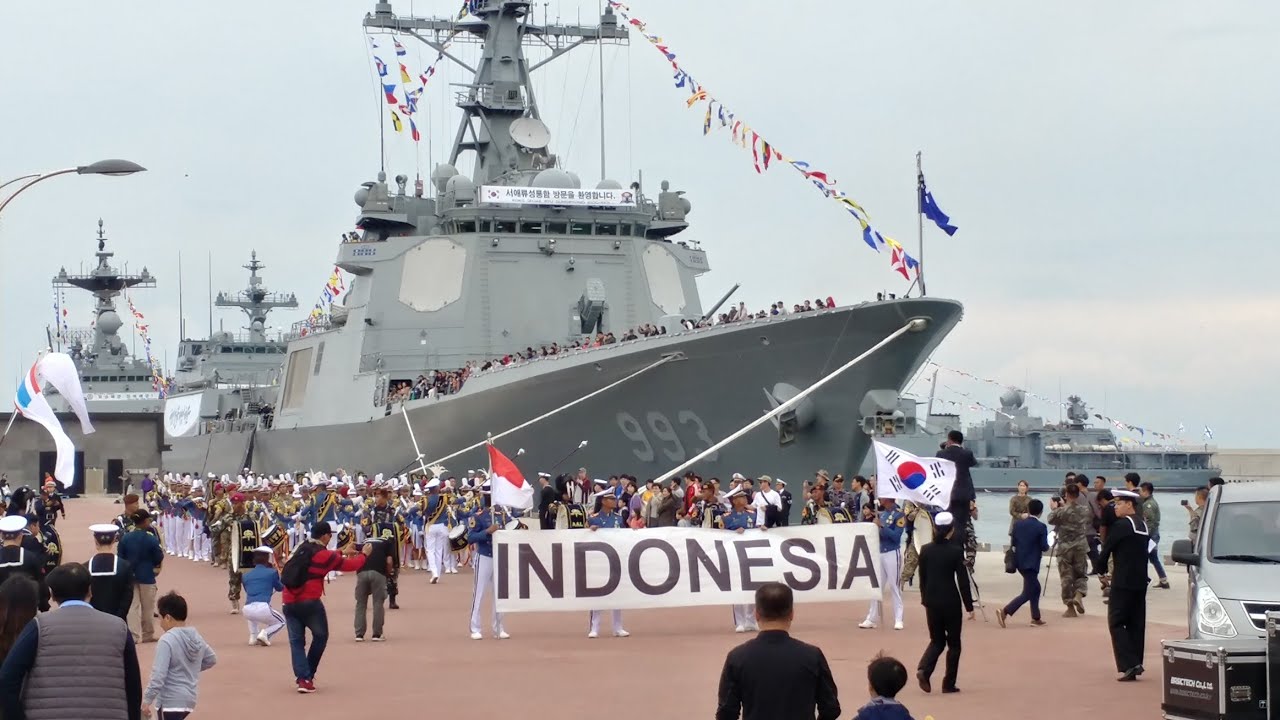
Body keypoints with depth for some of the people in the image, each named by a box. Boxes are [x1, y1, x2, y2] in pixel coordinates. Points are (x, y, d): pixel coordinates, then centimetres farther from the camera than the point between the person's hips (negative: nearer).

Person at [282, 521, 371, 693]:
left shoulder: (303, 549, 15)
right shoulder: (324, 554, -5)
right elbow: (350, 565, 4)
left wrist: (342, 552, 44)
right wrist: (364, 555, 22)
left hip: (289, 603, 6)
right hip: (309, 602, -6)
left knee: (296, 641, 7)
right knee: (320, 636, 15)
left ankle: (302, 678, -7)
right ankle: (308, 675, 18)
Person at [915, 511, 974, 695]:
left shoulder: (925, 550, -1)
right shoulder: (956, 551, -12)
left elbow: (922, 578, 7)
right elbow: (963, 580, -9)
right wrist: (969, 606, -3)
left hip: (932, 601, 4)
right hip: (950, 602, -4)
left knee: (937, 640, 16)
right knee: (953, 643, 10)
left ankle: (924, 670, -9)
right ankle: (949, 684, 11)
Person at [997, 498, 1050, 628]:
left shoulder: (1018, 524, 1)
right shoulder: (1041, 527, -13)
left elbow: (1013, 542, 5)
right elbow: (1044, 547, -13)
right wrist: (1046, 547, 9)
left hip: (1020, 562, 7)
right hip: (1031, 563, -7)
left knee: (1035, 588, 22)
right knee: (1027, 593, -3)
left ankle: (1036, 618, 25)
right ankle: (1005, 611, -18)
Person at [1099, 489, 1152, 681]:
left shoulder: (1121, 525, -13)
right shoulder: (1143, 525, 13)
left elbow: (1107, 548, -6)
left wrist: (1101, 568, 10)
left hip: (1123, 581, -8)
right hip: (1140, 581, 8)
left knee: (1116, 622, -6)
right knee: (1136, 623, 10)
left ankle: (1128, 665, -17)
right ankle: (1135, 665, 11)